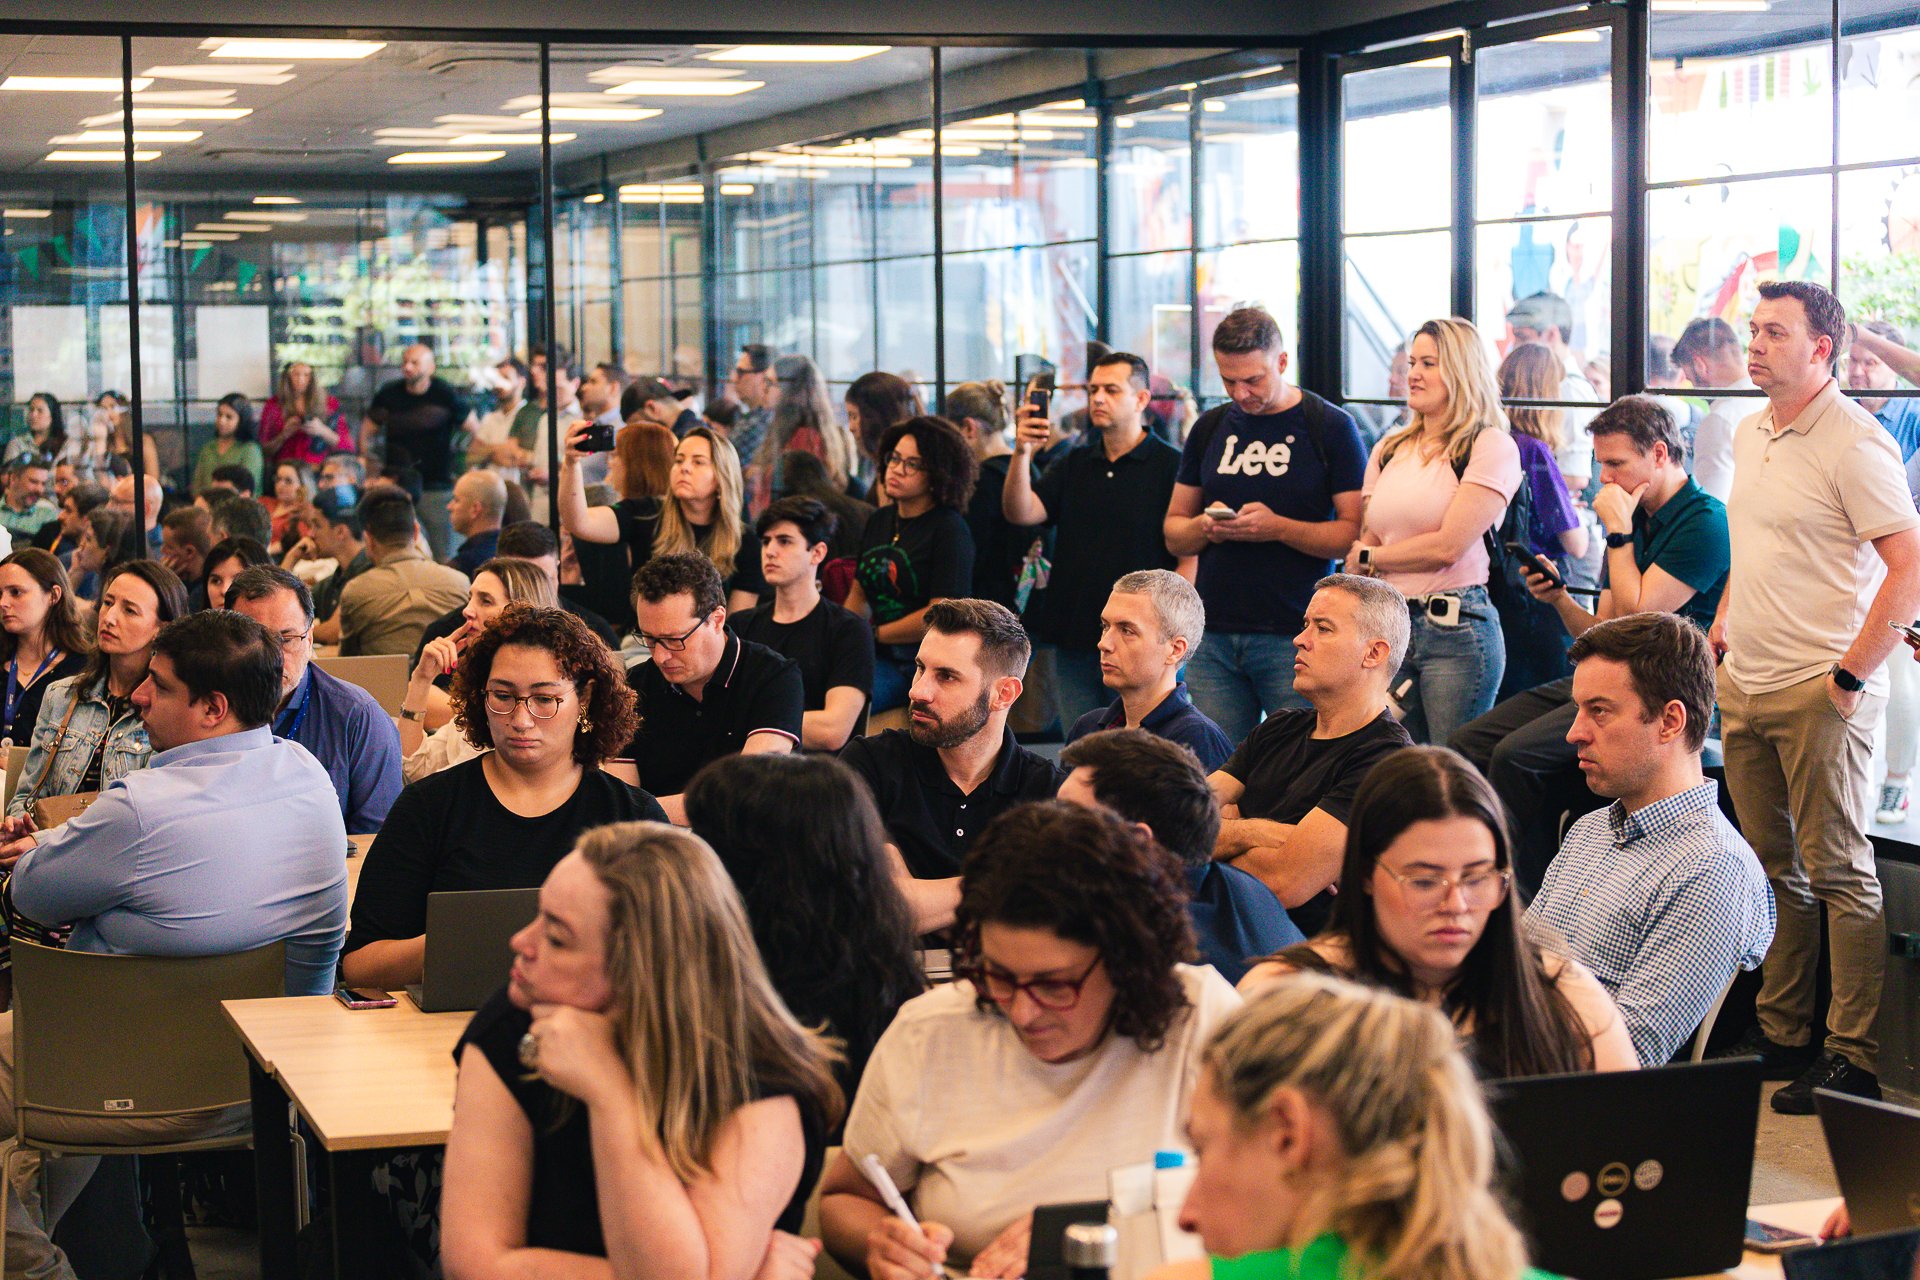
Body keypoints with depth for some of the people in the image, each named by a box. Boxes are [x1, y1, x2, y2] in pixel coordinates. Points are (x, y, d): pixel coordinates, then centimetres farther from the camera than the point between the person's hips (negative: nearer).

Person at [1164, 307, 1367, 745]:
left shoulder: (1331, 427, 0)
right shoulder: (1210, 428, 14)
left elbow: (1356, 534, -5)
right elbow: (1174, 534, 18)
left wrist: (1279, 528, -18)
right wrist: (1204, 527, -5)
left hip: (1295, 635, -4)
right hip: (1214, 636, 4)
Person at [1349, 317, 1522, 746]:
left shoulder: (1491, 446, -4)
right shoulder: (1389, 451, 15)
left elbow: (1449, 546, -12)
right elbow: (1364, 544, 14)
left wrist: (1371, 558, 1)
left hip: (1455, 628, -6)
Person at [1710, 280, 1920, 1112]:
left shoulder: (1853, 442, -13)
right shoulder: (1749, 435, 13)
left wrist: (1852, 676, -18)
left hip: (1819, 693, -8)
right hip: (1745, 688, 8)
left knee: (1837, 872, -4)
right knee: (1772, 869, 13)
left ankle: (1853, 1059, 0)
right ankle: (1780, 1035, 22)